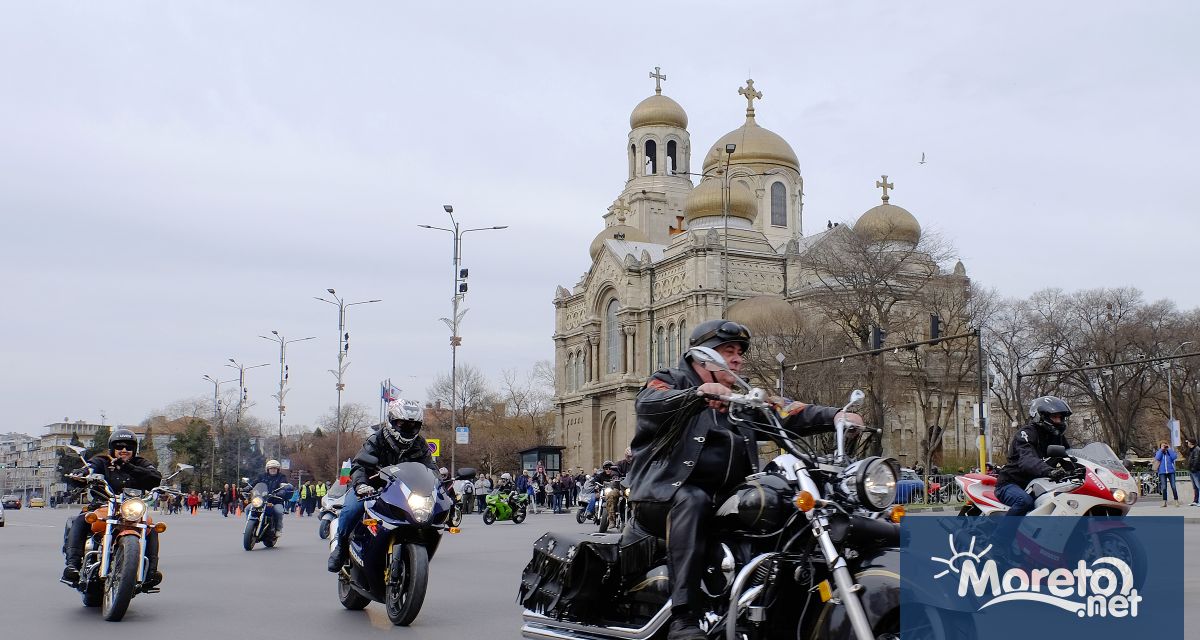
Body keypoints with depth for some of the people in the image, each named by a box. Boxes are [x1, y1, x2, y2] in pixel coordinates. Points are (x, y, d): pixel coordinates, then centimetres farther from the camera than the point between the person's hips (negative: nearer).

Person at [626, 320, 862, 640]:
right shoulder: (672, 380, 4)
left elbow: (790, 413, 8)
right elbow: (646, 403, -20)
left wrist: (835, 415, -11)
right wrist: (700, 392, -36)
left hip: (720, 501, 6)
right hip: (665, 494, -6)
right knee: (693, 501, -37)